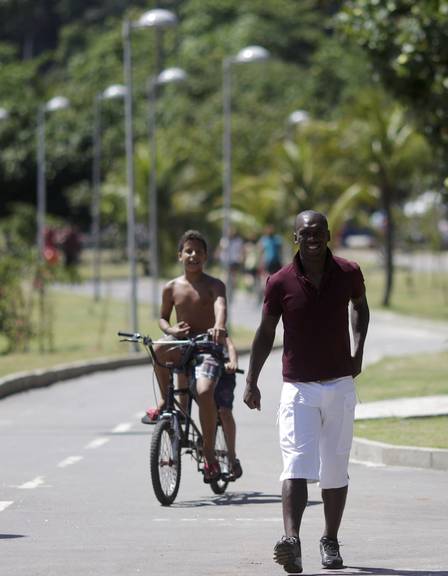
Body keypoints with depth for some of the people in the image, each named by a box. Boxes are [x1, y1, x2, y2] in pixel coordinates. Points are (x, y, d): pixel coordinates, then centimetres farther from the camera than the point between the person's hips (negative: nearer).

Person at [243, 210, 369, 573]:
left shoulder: (348, 274, -1)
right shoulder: (281, 283, -6)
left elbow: (360, 307, 21)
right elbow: (266, 332, 6)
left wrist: (358, 351, 10)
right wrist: (251, 381, 5)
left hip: (339, 384, 2)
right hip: (297, 387, -2)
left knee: (335, 470, 7)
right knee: (296, 465, -16)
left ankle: (330, 541, 21)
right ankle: (292, 542, -29)